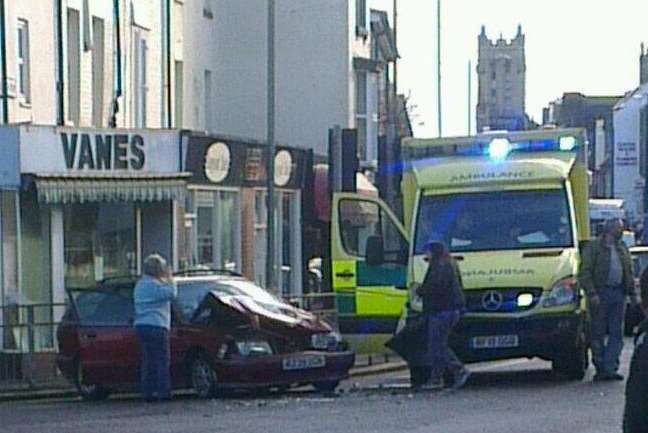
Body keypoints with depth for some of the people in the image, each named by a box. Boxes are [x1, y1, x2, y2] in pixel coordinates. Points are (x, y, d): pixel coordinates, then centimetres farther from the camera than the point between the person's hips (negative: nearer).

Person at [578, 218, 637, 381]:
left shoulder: (622, 249, 16)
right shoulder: (593, 247, -2)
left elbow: (629, 274, 22)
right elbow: (584, 273, -7)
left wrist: (632, 294, 14)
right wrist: (591, 293, -17)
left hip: (618, 294, 5)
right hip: (600, 293, -5)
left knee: (616, 333, -1)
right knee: (598, 333, 1)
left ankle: (610, 368, -1)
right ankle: (600, 368, 7)